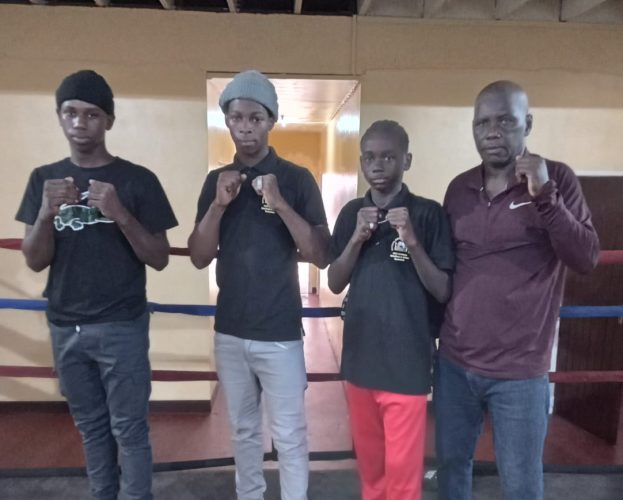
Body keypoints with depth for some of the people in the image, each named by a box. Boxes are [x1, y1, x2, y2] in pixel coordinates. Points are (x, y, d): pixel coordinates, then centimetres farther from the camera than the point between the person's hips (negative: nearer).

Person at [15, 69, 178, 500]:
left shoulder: (137, 179, -6)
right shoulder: (44, 178, 5)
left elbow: (160, 259, -7)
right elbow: (35, 262, 1)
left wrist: (120, 215, -23)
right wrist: (47, 212, -18)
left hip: (122, 327, -3)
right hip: (65, 327, 4)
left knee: (129, 429, 3)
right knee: (91, 427, 16)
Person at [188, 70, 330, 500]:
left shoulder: (297, 179, -6)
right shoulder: (216, 181, 5)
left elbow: (321, 256, -11)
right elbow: (199, 258, 1)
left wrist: (280, 204, -22)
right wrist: (219, 204, -13)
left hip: (280, 333, -4)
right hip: (230, 331, 4)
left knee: (290, 435, 7)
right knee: (243, 430, 19)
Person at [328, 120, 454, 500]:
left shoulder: (428, 213, -9)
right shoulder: (351, 213, 4)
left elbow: (443, 293, -8)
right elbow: (336, 284, 2)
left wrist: (412, 242, -22)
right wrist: (357, 238, -13)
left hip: (407, 361, -4)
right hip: (360, 356, 4)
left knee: (402, 468, 7)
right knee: (369, 461, 20)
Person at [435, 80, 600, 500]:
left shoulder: (556, 178, -4)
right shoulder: (459, 187, 5)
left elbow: (586, 259, -11)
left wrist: (545, 195, -22)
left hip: (519, 370, -3)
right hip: (454, 362, 4)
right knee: (452, 463, 17)